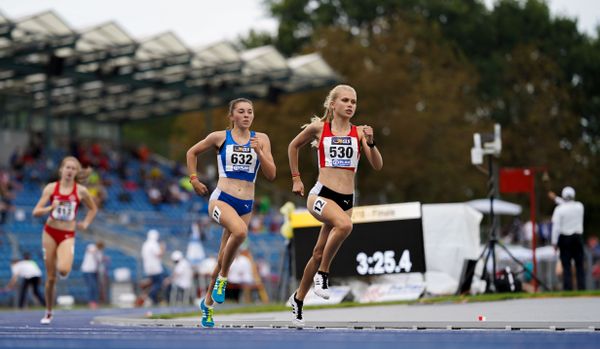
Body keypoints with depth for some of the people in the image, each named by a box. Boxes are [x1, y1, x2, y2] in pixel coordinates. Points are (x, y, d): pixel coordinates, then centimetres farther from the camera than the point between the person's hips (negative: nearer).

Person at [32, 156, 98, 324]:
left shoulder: (81, 191, -1)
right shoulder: (51, 188, -1)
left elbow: (93, 209, 17)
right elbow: (36, 212, -4)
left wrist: (85, 224, 5)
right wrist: (50, 208, -21)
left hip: (67, 236, -1)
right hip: (50, 232, 1)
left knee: (63, 270, -28)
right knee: (50, 278, 2)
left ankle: (64, 265, 11)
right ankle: (48, 313, 19)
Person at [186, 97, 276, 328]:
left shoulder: (261, 139, 6)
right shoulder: (220, 137, 1)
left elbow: (271, 175, 2)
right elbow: (192, 153, 16)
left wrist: (258, 152, -11)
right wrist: (194, 179, 8)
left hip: (246, 205, 3)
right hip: (221, 199, -3)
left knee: (224, 259, 9)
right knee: (240, 231, -36)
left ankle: (207, 302, 31)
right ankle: (222, 278, -15)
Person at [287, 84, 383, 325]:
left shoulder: (359, 132, 5)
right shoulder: (318, 128, 1)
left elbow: (377, 165, -2)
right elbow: (294, 146, 18)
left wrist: (370, 142, -17)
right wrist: (295, 178, 16)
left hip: (346, 200, 3)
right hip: (321, 194, -3)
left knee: (319, 253, 10)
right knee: (345, 225, -35)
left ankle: (298, 299, 31)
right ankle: (323, 274, -16)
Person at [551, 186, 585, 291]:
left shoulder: (559, 209, -10)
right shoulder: (580, 206, 1)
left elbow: (556, 227, -11)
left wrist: (554, 242, -4)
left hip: (565, 239, -3)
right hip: (578, 237, 3)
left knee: (566, 266, -1)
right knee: (579, 265, 6)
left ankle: (568, 288, -5)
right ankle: (581, 287, 4)